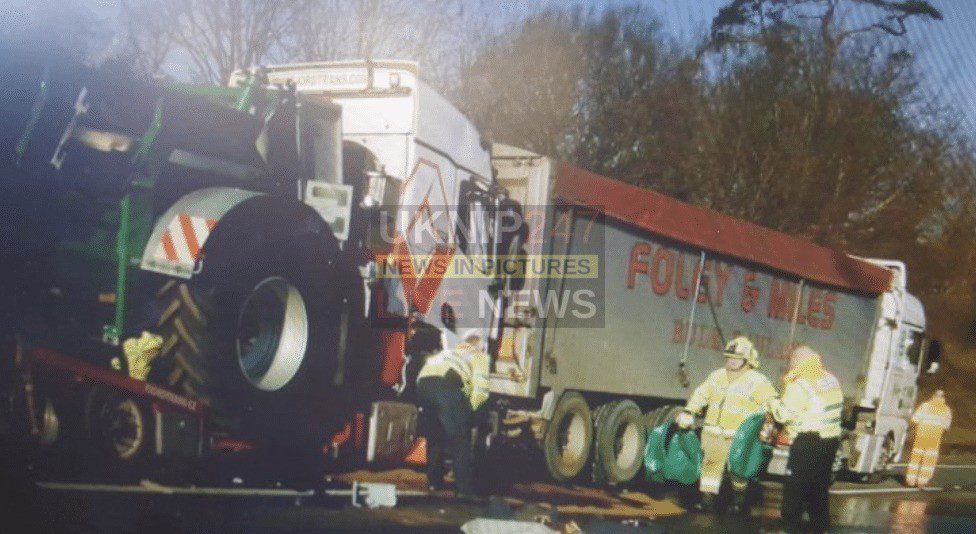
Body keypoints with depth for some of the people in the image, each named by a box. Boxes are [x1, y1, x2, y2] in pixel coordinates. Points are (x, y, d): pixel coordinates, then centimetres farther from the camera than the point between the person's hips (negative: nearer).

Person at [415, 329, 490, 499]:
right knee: (460, 440, 3)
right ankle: (464, 490, 0)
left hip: (423, 381, 5)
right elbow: (480, 390, 10)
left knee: (434, 437, 23)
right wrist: (470, 409, 25)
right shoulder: (479, 355, 25)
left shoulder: (449, 351, 41)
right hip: (448, 382, -5)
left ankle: (434, 481, 28)